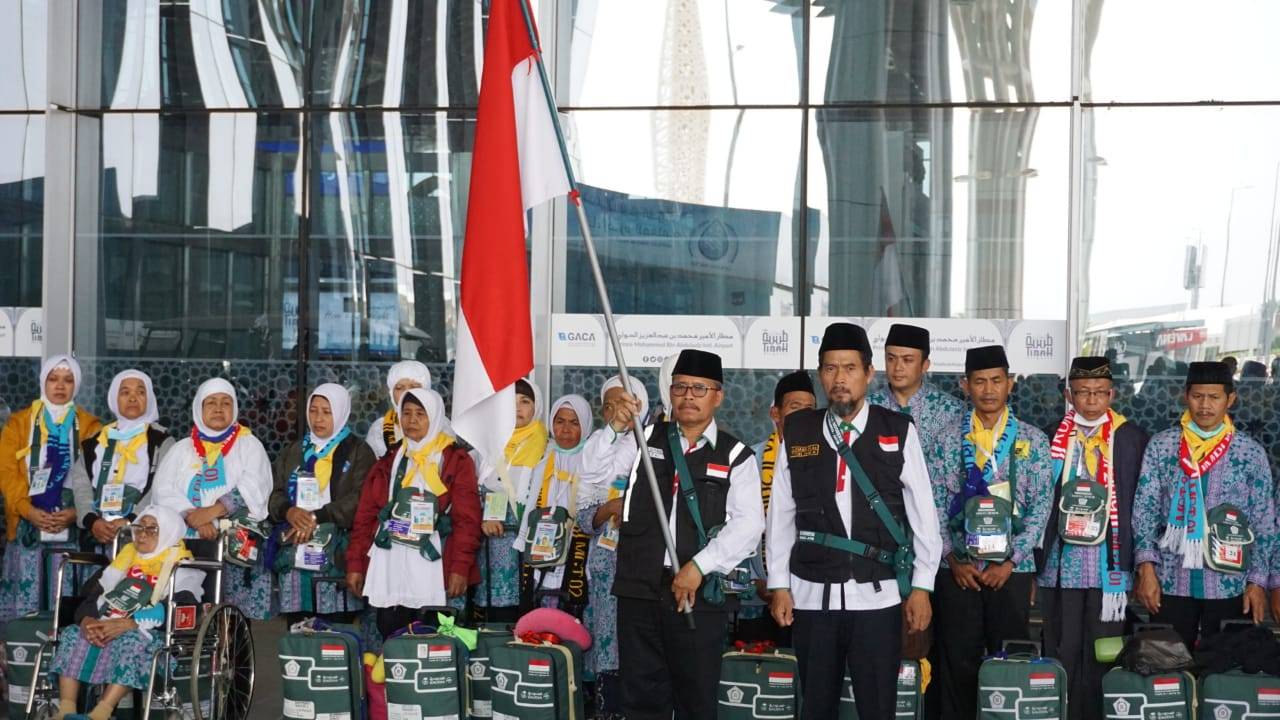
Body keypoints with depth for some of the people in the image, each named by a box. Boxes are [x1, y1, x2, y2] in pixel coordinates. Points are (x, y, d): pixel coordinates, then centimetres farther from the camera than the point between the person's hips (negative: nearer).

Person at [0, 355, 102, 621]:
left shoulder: (90, 427, 10)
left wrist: (76, 513, -13)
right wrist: (28, 510, -11)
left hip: (70, 526, 0)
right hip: (27, 524, 0)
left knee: (65, 594, -2)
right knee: (25, 593, -3)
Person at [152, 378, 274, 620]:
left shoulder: (249, 445, 15)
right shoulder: (182, 448, 22)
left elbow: (253, 490, -1)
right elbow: (164, 491, 7)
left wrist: (211, 511, -13)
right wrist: (193, 518, -10)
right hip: (186, 539, 2)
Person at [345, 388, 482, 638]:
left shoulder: (456, 461, 4)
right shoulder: (389, 460, 15)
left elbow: (467, 519, -4)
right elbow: (366, 515, 12)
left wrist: (461, 567, -13)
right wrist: (355, 564, 5)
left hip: (432, 567, -3)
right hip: (388, 568, 3)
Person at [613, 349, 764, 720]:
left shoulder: (734, 455, 4)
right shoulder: (645, 440, 12)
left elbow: (748, 523, -6)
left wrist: (699, 566, -15)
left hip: (699, 592, -2)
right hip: (639, 588, 2)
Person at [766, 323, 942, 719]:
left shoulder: (898, 432, -1)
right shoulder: (797, 432, 4)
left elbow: (923, 513, 1)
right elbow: (780, 513, 6)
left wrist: (921, 586, -2)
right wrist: (779, 585, 4)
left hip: (878, 596, -2)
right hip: (812, 595, 2)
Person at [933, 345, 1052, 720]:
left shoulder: (1032, 439, 4)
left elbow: (1041, 506, -1)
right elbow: (935, 504, 2)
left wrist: (1009, 562, -8)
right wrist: (953, 559, -7)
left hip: (1011, 568, 0)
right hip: (958, 568, 0)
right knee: (957, 661, 3)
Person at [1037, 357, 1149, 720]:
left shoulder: (1131, 438, 3)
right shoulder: (1051, 437, 5)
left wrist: (1136, 563, -2)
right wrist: (1037, 562, 2)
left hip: (1109, 565, -1)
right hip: (1062, 564, 1)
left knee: (1102, 657, 3)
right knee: (1061, 656, 4)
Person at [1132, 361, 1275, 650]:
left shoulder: (1251, 453, 2)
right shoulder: (1160, 446, 2)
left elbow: (1264, 523, 4)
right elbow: (1144, 508, 0)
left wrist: (1258, 581, -2)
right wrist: (1146, 568, -8)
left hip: (1229, 585, 0)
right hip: (1171, 583, 0)